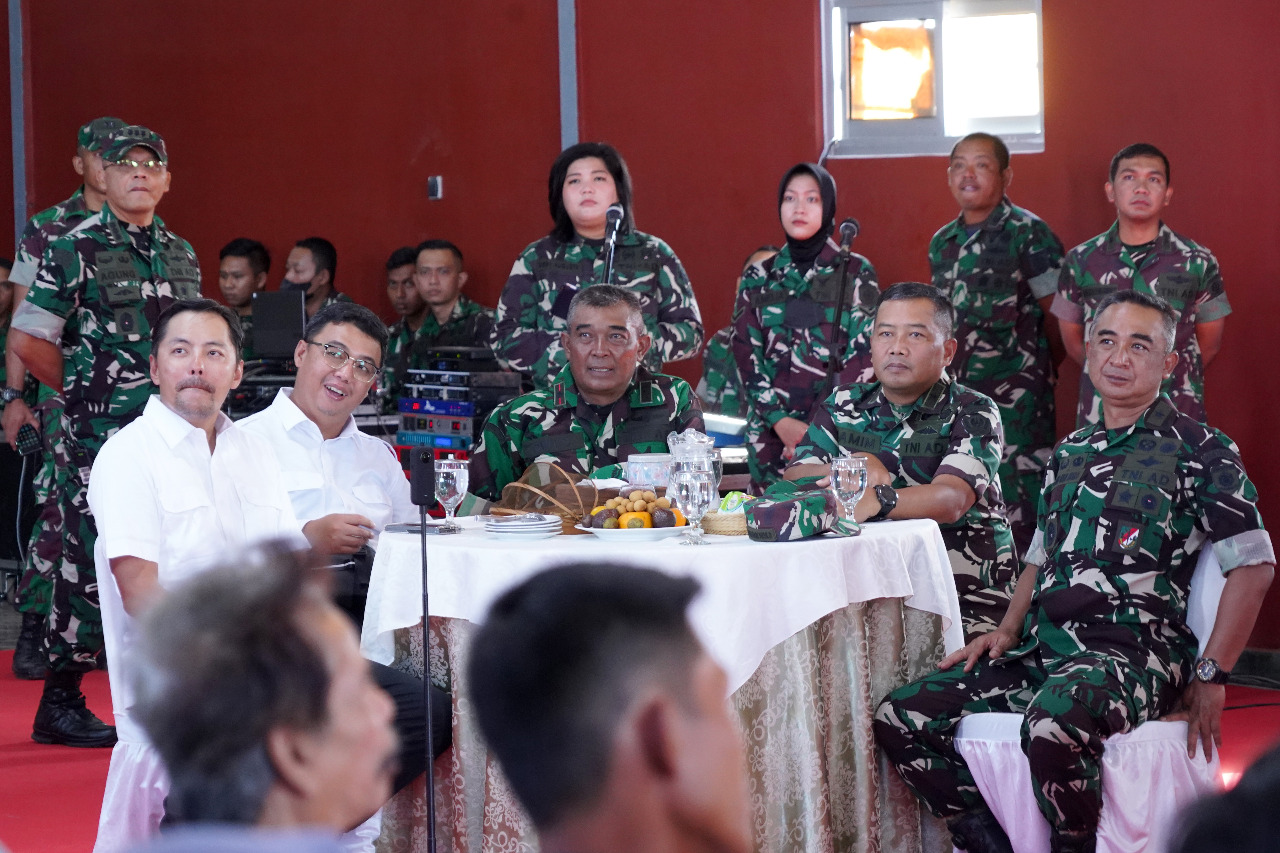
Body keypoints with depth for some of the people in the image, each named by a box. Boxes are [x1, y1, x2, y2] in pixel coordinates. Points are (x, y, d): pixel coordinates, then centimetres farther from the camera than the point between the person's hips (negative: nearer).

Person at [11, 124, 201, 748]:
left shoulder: (181, 254, 14)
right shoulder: (76, 249, -5)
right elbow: (27, 338, -7)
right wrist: (86, 389, -2)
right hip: (97, 437, -6)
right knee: (89, 563, -4)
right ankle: (60, 701, 5)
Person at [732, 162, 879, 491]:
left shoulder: (856, 273, 4)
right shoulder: (758, 279, 11)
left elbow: (862, 356, -2)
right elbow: (746, 355, 6)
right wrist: (781, 421, -8)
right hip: (769, 430, 2)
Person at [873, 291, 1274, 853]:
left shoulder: (1198, 451, -1)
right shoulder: (1070, 453, 20)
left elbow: (1253, 565, -6)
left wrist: (1210, 678, -10)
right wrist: (1006, 632, 10)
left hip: (1132, 653, -7)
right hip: (1042, 648, 7)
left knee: (1053, 726, -40)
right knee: (898, 718, -7)